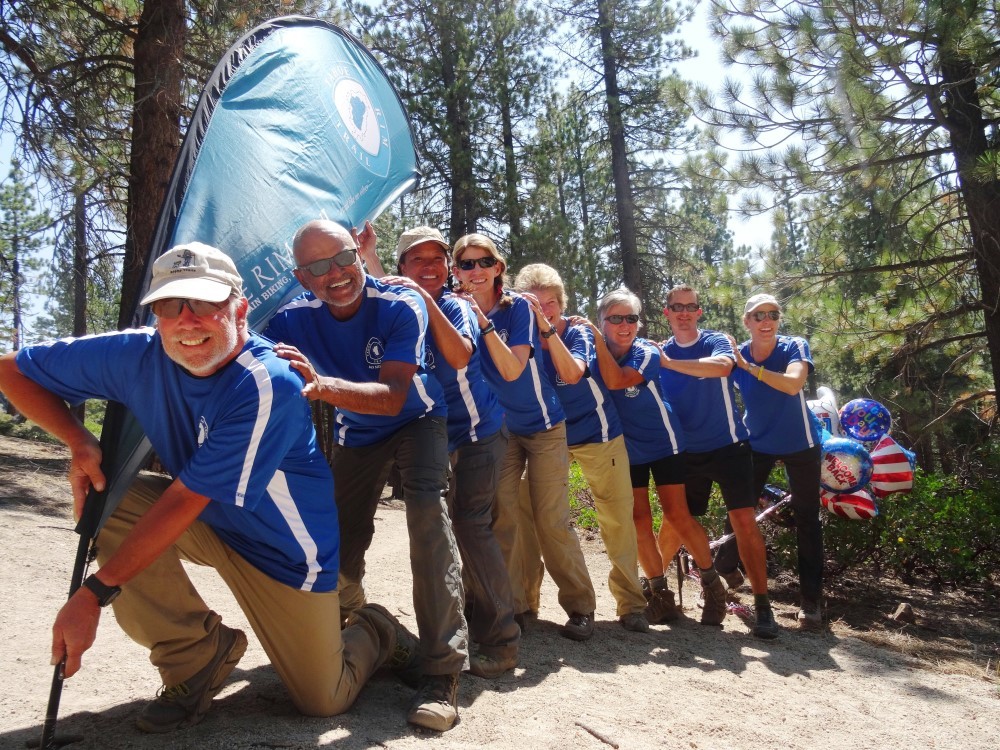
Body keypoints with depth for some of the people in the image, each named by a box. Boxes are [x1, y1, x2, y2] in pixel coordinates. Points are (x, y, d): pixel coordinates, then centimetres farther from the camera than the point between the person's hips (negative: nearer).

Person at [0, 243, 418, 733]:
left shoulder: (268, 385, -32)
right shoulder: (138, 355, -16)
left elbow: (184, 500, -31)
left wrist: (94, 593, -27)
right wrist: (79, 443, -17)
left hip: (283, 546, -5)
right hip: (208, 525, 5)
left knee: (323, 702, -1)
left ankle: (374, 631, 35)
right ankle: (197, 655, -3)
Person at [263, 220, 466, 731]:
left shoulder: (402, 306, -31)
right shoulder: (293, 319, -20)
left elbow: (394, 397, -40)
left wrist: (323, 386, -56)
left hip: (415, 420, -3)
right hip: (356, 433, 4)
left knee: (427, 507, -31)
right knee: (341, 546, 6)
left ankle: (443, 667, -24)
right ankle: (348, 608, 45)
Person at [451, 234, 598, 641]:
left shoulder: (517, 306, -12)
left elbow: (512, 369, -20)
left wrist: (485, 324, -30)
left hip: (543, 425, -3)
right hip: (498, 428, 4)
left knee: (552, 521, -3)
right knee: (499, 519, 0)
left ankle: (580, 607, 11)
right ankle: (512, 607, 14)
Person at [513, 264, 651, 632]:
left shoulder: (578, 333, -12)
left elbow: (572, 374, -29)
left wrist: (548, 329, -36)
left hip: (597, 436, -2)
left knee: (618, 520, 0)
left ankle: (631, 604, 14)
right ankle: (524, 599, 12)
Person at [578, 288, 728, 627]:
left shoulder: (648, 353, -16)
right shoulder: (597, 352, -5)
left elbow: (615, 381, -32)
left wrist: (596, 338, -31)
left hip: (663, 443, -3)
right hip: (627, 449, 3)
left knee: (677, 516, -3)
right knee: (639, 521, 4)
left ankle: (712, 581, 16)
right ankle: (659, 589, 19)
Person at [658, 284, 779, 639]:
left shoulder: (716, 342, -7)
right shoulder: (660, 352, 4)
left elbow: (722, 366, -31)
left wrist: (669, 363, -34)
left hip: (728, 446, -3)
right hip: (687, 452, 3)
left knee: (744, 521, -11)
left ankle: (762, 605, -2)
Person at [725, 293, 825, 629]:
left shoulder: (795, 346, -16)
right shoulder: (735, 354, -9)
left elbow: (793, 384, -34)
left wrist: (748, 366, -35)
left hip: (800, 444, -2)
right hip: (757, 444, 2)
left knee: (807, 520, 3)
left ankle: (810, 600, 14)